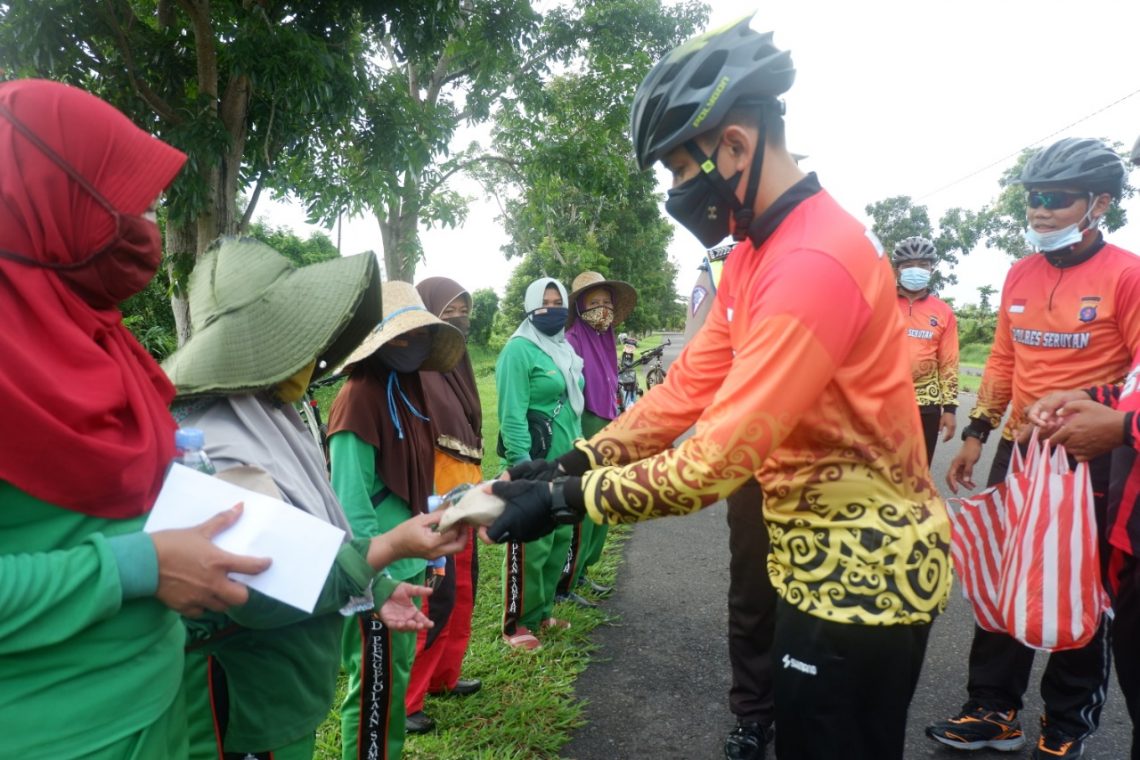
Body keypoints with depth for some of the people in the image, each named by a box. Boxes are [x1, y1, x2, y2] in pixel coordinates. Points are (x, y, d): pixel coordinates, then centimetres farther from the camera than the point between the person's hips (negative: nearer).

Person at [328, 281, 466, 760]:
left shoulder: (406, 387, 8)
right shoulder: (359, 397, -19)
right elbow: (351, 505, -21)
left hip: (409, 562, 9)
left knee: (399, 674, 21)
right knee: (375, 687, 7)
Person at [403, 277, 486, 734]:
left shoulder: (454, 363, 13)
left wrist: (476, 487, 21)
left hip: (462, 497, 9)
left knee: (463, 592, 16)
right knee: (436, 600, -3)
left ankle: (443, 677, 32)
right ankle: (402, 700, 12)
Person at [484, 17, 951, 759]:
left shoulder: (815, 260, -28)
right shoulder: (754, 254, 6)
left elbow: (719, 457, -30)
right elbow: (688, 388, 2)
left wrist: (567, 499, -22)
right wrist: (570, 463, -6)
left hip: (863, 570, -9)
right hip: (824, 557, 9)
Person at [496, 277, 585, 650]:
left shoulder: (563, 348, 13)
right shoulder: (519, 350, -12)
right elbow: (512, 415, -18)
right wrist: (522, 465, -23)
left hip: (565, 462, 8)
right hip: (534, 464, -8)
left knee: (560, 539, 14)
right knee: (531, 545, -2)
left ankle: (541, 612, 29)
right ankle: (517, 624, 12)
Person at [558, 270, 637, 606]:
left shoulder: (606, 341, 11)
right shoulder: (572, 342, -14)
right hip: (582, 436, -9)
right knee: (580, 515, -2)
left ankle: (579, 574, 30)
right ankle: (564, 586, 11)